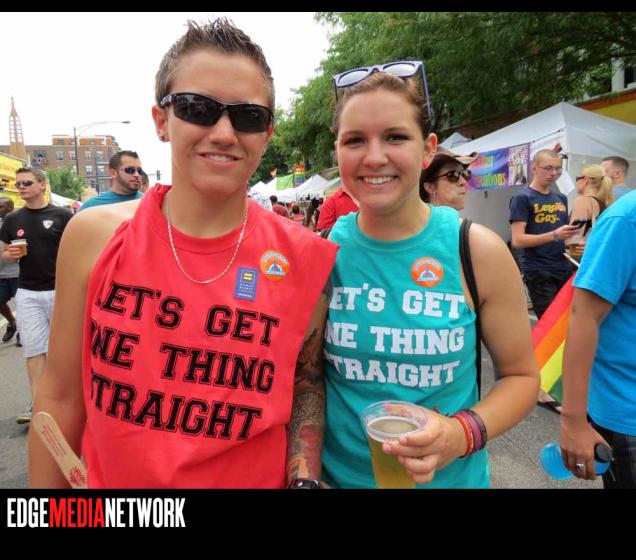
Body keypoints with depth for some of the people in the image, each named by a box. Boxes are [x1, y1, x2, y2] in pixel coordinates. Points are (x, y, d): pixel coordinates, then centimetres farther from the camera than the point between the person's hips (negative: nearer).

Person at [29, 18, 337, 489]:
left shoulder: (303, 258, -16)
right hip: (108, 478, 2)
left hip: (260, 478, 0)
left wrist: (304, 477, -15)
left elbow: (307, 382, -2)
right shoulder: (94, 237, -13)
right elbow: (61, 396, -5)